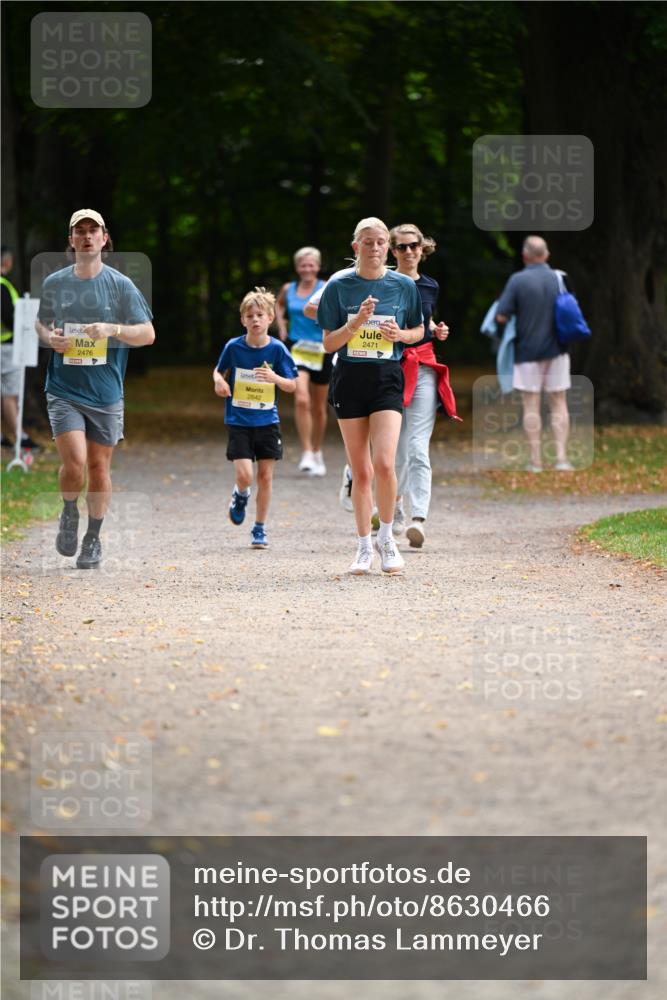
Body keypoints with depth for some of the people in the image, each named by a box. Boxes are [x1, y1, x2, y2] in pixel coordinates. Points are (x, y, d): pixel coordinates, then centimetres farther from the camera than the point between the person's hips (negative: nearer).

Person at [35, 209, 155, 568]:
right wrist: (50, 338, -4)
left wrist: (112, 329, -19)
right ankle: (69, 515, 14)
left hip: (106, 392, 0)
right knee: (75, 461, -16)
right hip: (64, 389, 0)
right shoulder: (54, 283, 4)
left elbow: (148, 334, -1)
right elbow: (41, 323, 20)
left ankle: (93, 539, 21)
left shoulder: (121, 285, -1)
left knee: (99, 467, 5)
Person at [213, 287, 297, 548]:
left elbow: (292, 386, 0)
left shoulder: (277, 349, -4)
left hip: (267, 421, 1)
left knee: (265, 476, 3)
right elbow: (218, 370, 12)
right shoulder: (234, 347, -5)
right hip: (239, 421, -1)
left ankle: (260, 528, 17)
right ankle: (240, 495, 24)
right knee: (244, 475, -12)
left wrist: (275, 378, -21)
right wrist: (219, 381, -12)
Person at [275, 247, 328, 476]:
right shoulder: (288, 289, 5)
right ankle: (307, 454, -18)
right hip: (297, 349, 0)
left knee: (319, 407, 11)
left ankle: (317, 454, 29)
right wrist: (281, 326, 14)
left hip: (321, 350, 0)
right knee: (301, 400, -20)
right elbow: (278, 305, 26)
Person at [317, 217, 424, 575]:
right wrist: (357, 322, -17)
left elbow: (418, 331, 14)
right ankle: (364, 546, 16)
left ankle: (386, 538, 3)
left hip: (387, 379, 0)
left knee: (384, 464, -16)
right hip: (349, 380, 0)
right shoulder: (339, 286, 0)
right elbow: (329, 343, -1)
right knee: (360, 471, 4)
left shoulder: (403, 285, 2)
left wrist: (399, 334, -7)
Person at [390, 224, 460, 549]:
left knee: (418, 448, -10)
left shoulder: (430, 287, 11)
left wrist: (437, 331, 9)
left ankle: (418, 518, -19)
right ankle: (394, 505, 32)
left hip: (423, 369, 2)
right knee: (396, 448, 6)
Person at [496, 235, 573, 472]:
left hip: (528, 350, -3)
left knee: (531, 406, 3)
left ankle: (536, 460, 3)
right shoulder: (559, 279, 0)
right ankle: (561, 457, 0)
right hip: (556, 350, 3)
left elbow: (501, 317, -13)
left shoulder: (518, 280, -12)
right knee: (559, 404, 8)